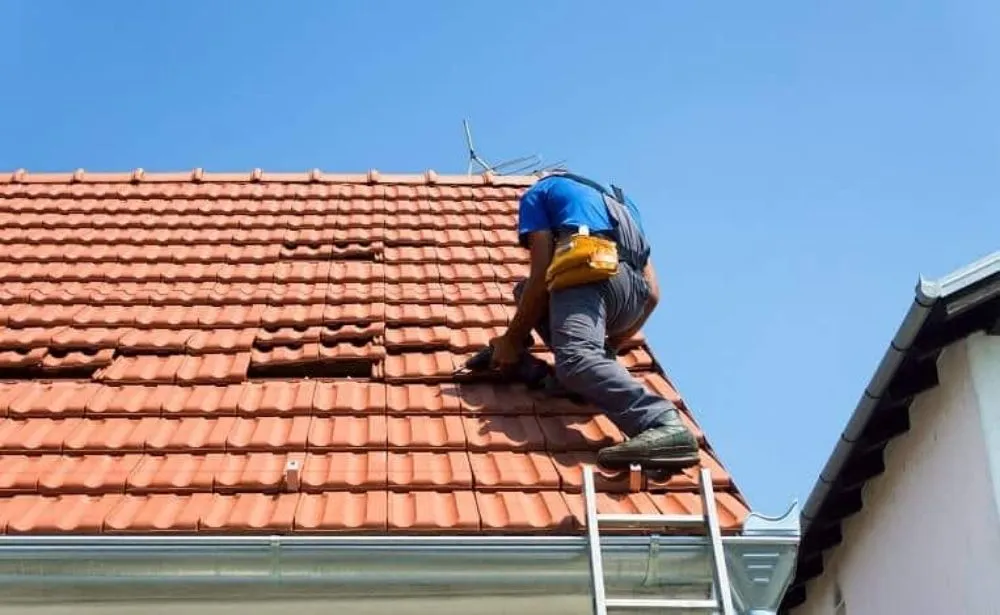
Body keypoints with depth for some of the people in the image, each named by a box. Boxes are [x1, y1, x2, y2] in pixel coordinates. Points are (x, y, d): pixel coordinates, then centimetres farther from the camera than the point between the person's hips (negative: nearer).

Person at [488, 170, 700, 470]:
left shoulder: (539, 192, 24)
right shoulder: (617, 201, 40)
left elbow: (542, 275, 6)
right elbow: (652, 293, 30)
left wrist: (513, 339, 15)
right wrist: (611, 346, 41)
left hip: (590, 273, -7)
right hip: (634, 293, 7)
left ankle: (665, 425, -55)